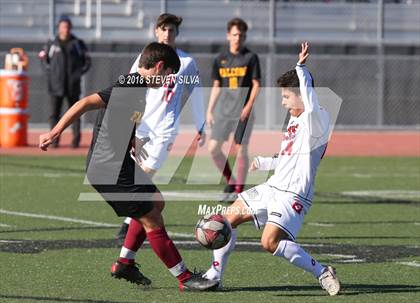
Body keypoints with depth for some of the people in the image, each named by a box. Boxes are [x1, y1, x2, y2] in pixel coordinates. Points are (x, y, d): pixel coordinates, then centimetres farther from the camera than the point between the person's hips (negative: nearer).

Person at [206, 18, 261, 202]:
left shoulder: (251, 58, 0)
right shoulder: (220, 59, 11)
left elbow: (256, 85, -3)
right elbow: (216, 87, 16)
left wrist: (248, 106, -16)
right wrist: (209, 111, 9)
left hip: (243, 112, -4)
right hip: (224, 111, 4)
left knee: (240, 150, -4)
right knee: (213, 148, -3)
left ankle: (239, 190, 3)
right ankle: (230, 181, 14)